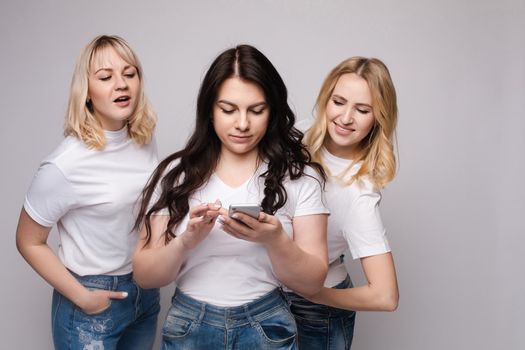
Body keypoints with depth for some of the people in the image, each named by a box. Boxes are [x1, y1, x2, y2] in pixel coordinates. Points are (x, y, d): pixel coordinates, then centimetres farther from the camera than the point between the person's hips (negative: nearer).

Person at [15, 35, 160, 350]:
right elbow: (29, 242, -11)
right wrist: (82, 297, -13)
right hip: (94, 303, -5)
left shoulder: (146, 141, -4)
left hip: (146, 291, 6)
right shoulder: (66, 165, -22)